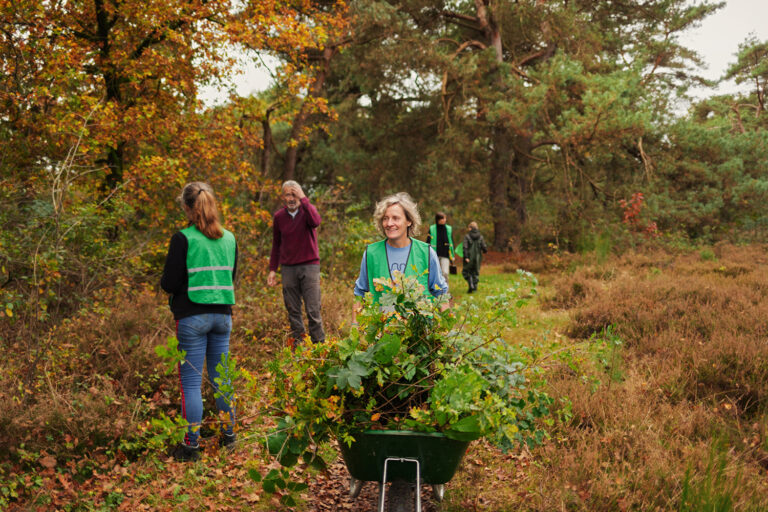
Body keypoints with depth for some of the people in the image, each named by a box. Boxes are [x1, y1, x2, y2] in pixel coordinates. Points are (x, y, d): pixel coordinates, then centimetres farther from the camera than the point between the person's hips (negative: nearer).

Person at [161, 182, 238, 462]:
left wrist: (163, 281, 11)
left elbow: (169, 283, -9)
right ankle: (228, 435, 24)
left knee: (190, 381, 1)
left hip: (192, 316, -5)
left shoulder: (183, 239, -10)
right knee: (221, 378, 15)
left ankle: (191, 445, 5)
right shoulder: (229, 238, 6)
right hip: (223, 314, 5)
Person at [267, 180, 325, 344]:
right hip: (288, 268, 3)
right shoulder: (279, 216, 7)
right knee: (293, 310, 5)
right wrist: (272, 269, 11)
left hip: (309, 265, -3)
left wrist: (303, 199, -22)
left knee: (313, 310, -6)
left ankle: (319, 344, 2)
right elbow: (276, 245, 15)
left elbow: (316, 222, -26)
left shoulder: (307, 210, -1)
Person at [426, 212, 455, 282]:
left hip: (445, 255, 0)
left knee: (445, 273, -15)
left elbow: (451, 243, 12)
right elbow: (428, 243, 3)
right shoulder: (432, 229, 0)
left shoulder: (449, 229, 6)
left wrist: (452, 256, 11)